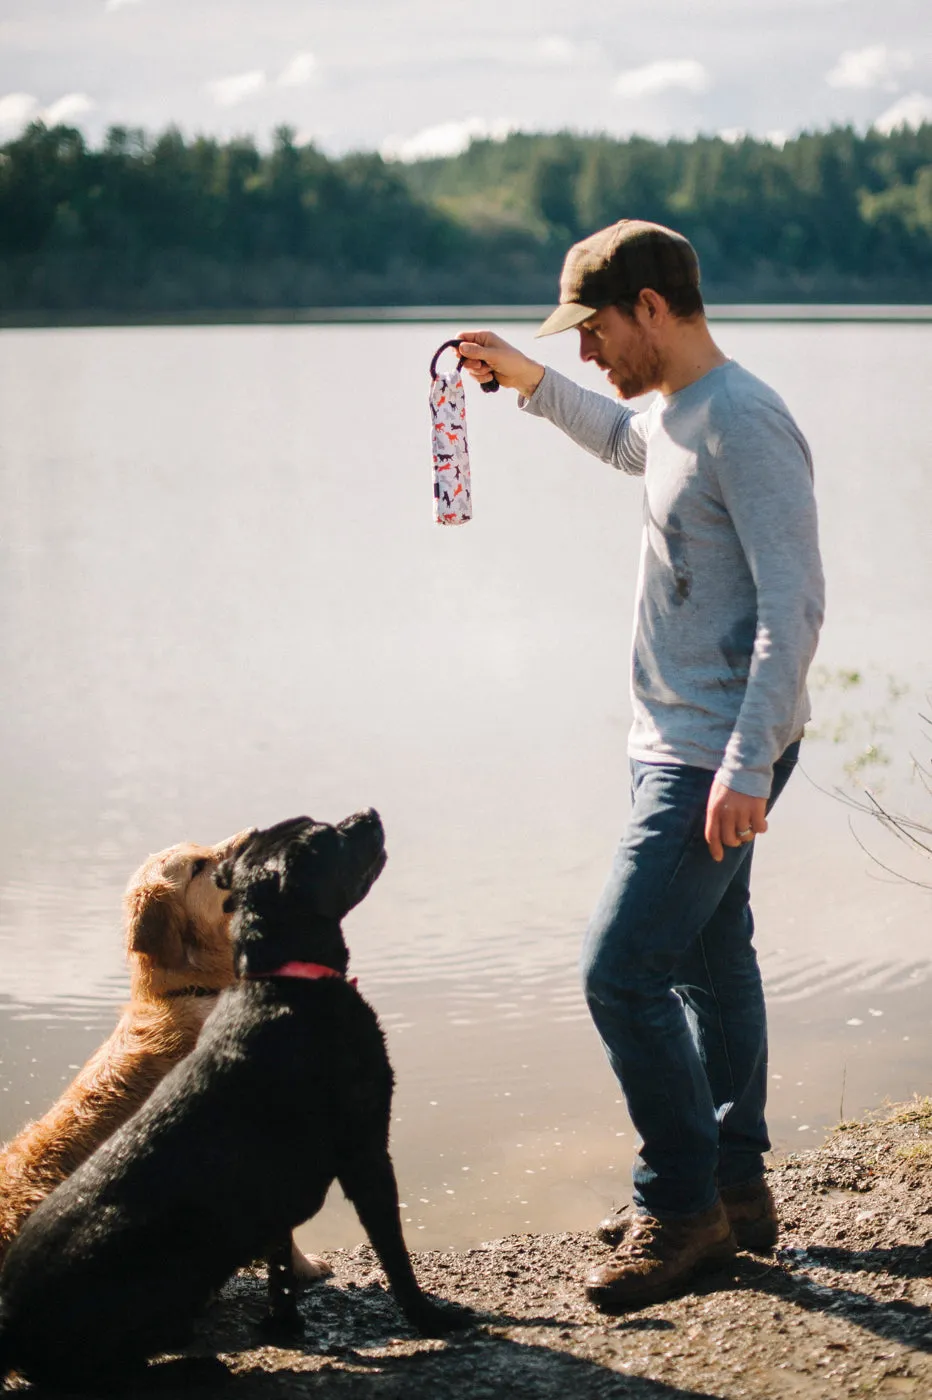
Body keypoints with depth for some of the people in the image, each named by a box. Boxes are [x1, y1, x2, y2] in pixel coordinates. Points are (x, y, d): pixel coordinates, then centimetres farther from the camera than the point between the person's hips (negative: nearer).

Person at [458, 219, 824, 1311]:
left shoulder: (743, 424, -19)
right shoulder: (675, 412, 11)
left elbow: (793, 604, -24)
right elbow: (628, 443, 39)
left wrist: (748, 767, -26)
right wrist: (530, 383, 29)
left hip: (717, 758, -10)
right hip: (678, 742, 10)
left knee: (621, 972, -10)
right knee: (710, 963, 16)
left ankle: (682, 1204, 4)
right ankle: (736, 1189, 27)